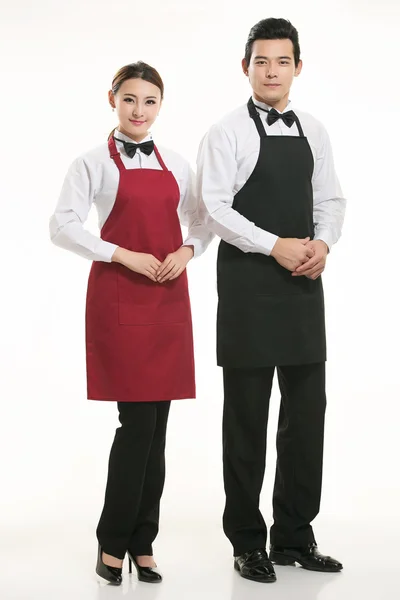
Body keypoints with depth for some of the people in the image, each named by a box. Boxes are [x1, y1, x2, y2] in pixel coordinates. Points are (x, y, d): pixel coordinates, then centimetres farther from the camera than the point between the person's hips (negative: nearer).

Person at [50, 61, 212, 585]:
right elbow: (63, 226, -9)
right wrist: (125, 255, -16)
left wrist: (187, 251, -3)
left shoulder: (176, 165, 13)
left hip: (169, 300, 5)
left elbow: (200, 223, 19)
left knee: (156, 426, 5)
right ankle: (113, 542, 7)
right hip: (118, 298, -4)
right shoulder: (95, 163, 0)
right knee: (137, 423, -8)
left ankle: (143, 543, 15)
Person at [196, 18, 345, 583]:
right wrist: (277, 246, -19)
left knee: (306, 410, 8)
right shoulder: (227, 132, -5)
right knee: (247, 415, 2)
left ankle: (295, 535, 21)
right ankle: (247, 542, 14)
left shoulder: (313, 131, 11)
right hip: (248, 282, -5)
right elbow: (214, 207, -12)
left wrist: (323, 243, -7)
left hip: (305, 282, 5)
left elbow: (330, 199, 13)